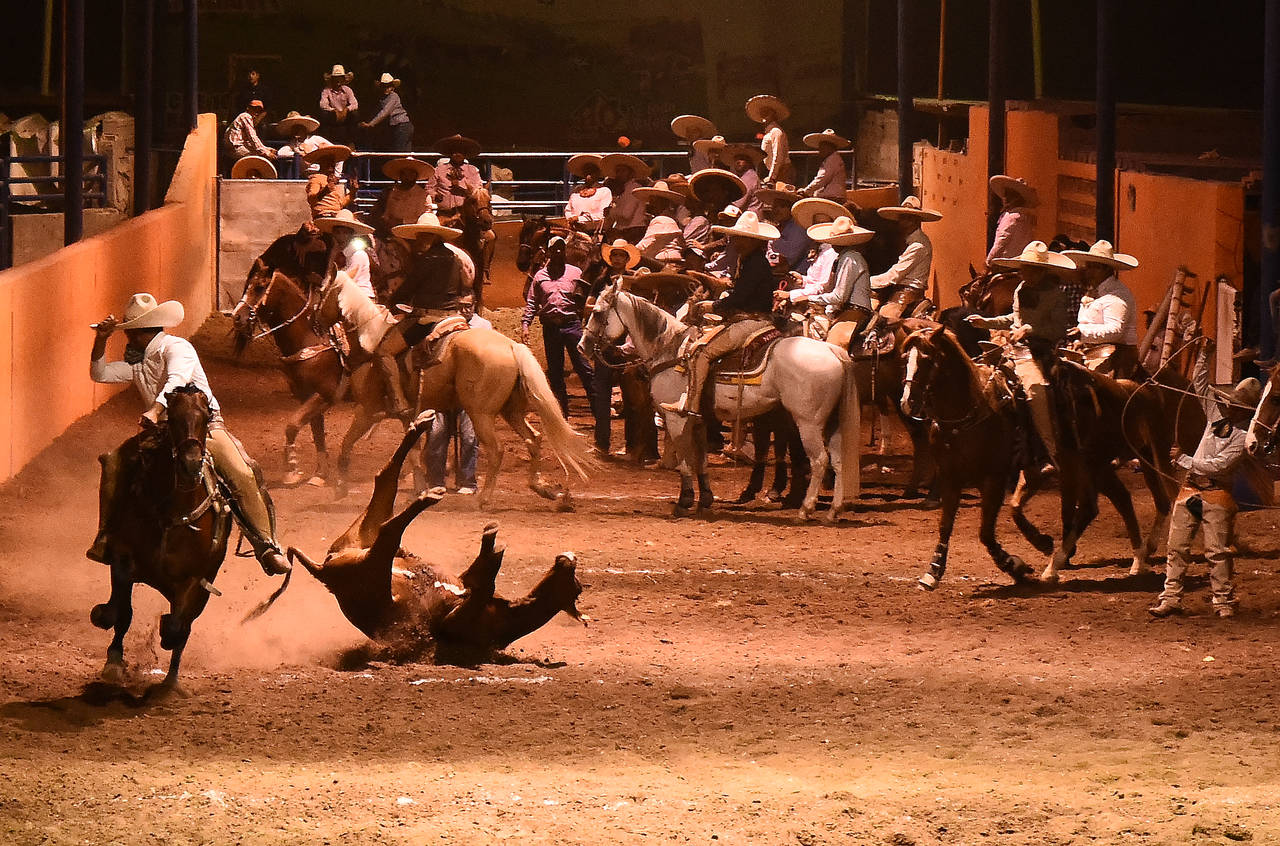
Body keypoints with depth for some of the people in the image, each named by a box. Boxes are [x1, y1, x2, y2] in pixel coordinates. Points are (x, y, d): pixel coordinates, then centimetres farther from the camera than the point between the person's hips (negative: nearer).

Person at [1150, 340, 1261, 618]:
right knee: (1177, 546, 4)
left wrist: (1184, 461, -15)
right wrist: (1204, 355, 8)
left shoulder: (1243, 435, -12)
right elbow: (1201, 386, 18)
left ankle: (1224, 601, 5)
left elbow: (1219, 464, -19)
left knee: (1218, 550, -4)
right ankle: (1171, 598, 8)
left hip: (1216, 494, -6)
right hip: (1190, 490, 7)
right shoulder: (1218, 414, 9)